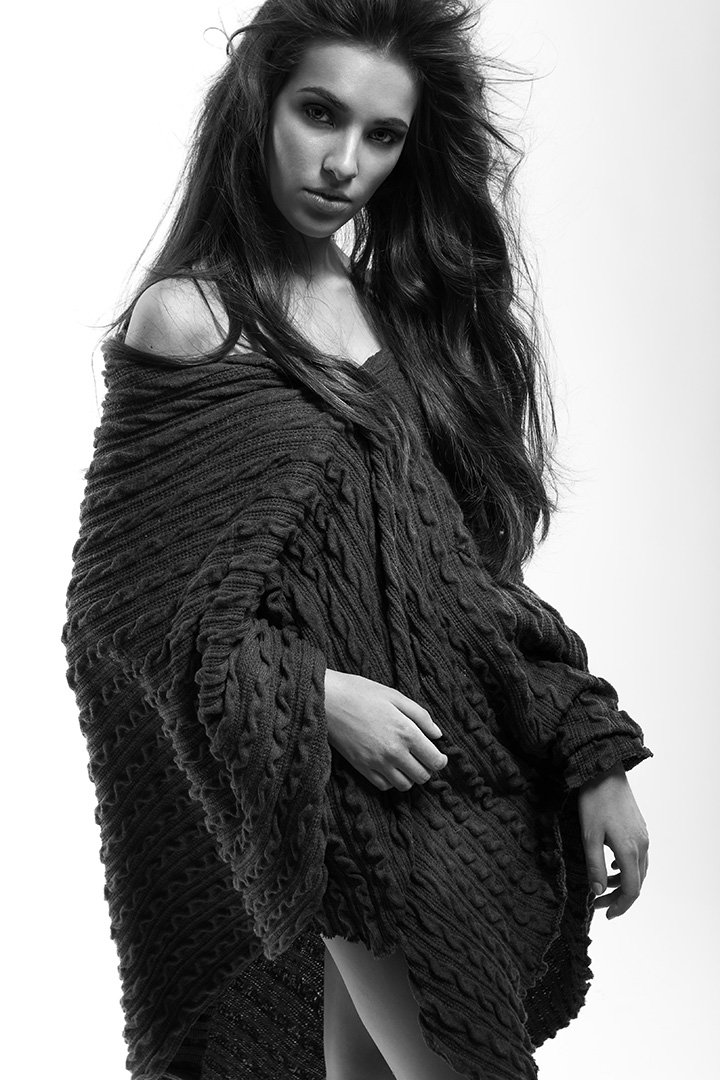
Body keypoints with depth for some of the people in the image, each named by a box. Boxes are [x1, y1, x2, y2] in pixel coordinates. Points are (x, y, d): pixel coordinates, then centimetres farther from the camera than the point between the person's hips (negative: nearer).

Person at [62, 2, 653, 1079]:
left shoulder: (404, 313, 9)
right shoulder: (188, 320, -7)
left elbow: (471, 573, 9)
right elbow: (129, 599, -9)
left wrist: (593, 753, 3)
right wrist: (315, 697, -19)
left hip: (485, 779, 5)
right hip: (348, 793, -5)